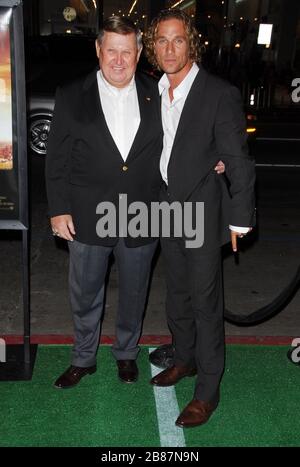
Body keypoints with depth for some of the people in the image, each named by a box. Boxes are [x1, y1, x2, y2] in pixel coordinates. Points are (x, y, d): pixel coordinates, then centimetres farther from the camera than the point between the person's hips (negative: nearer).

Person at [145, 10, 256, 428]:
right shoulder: (155, 92, 3)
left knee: (205, 302, 2)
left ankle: (208, 389, 16)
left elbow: (239, 161, -13)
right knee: (178, 294, 20)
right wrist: (160, 201, 7)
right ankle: (184, 359, 40)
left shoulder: (220, 94, -15)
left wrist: (240, 219, -12)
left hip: (203, 213, -6)